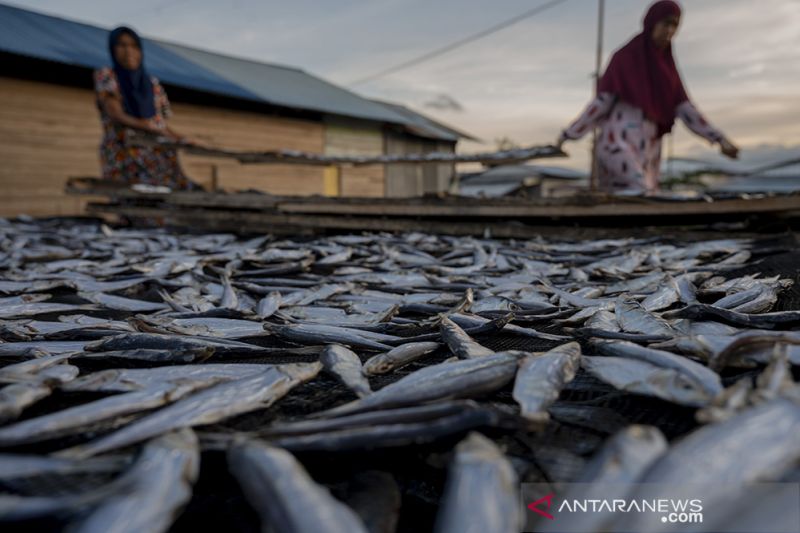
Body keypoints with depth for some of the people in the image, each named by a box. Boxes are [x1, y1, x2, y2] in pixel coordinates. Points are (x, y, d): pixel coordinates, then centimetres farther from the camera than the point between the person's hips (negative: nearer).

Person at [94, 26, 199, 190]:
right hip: (124, 159, -4)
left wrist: (183, 139, -8)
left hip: (160, 161, 4)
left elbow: (163, 126, 14)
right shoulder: (105, 77, 5)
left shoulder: (152, 84, 16)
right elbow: (117, 117, -10)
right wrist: (156, 130, -25)